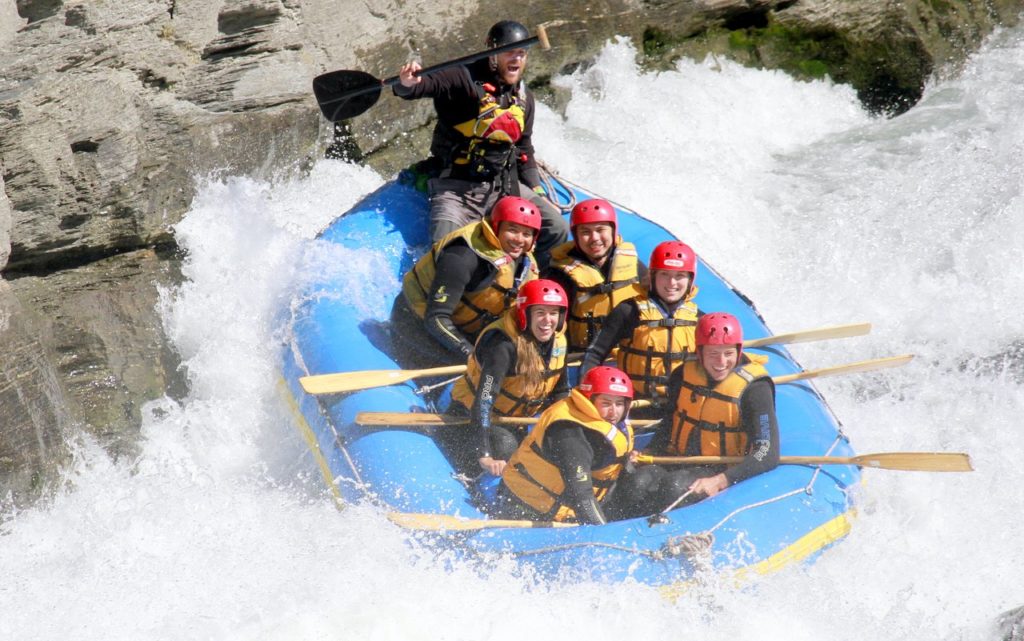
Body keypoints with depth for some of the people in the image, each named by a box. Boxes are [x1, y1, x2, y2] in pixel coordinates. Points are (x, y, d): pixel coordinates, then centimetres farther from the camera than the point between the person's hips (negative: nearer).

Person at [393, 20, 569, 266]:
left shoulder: (525, 98, 11)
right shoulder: (465, 79, -10)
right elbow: (427, 84, -27)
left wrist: (539, 194, 10)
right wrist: (407, 84, -51)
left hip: (505, 187, 6)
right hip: (455, 188, -6)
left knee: (556, 229, -4)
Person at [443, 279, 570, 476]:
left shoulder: (558, 340, -8)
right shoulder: (503, 344, -32)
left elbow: (560, 392, 6)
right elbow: (484, 400, -39)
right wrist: (484, 455, -47)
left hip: (510, 422, 8)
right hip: (469, 416, -8)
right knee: (504, 448, -33)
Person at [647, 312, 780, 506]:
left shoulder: (754, 388, -16)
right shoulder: (683, 375, -1)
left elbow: (768, 454, -23)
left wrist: (719, 482, -34)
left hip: (721, 470, -5)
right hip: (677, 463, 5)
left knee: (674, 486, -33)